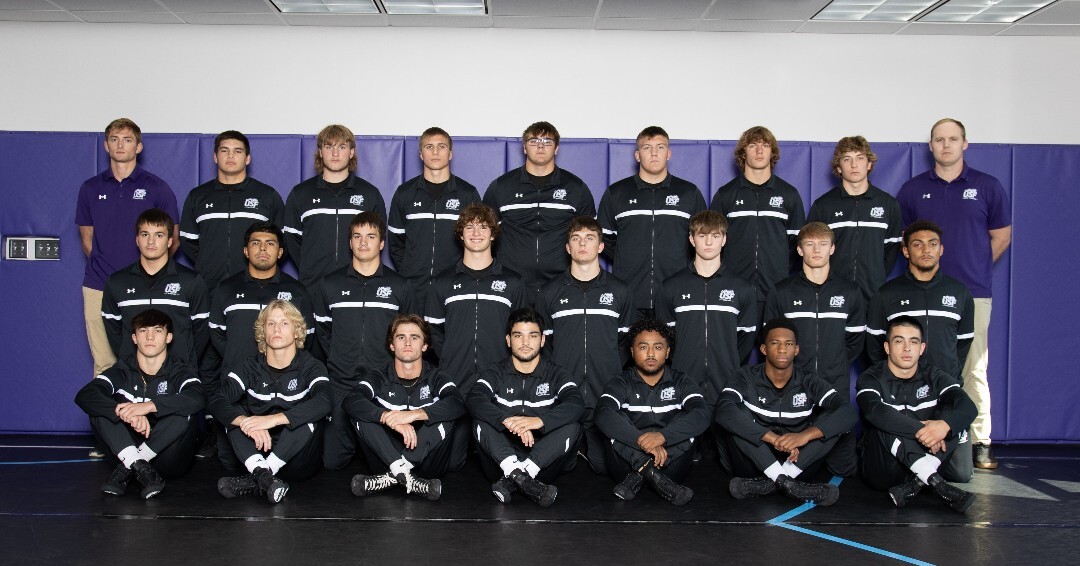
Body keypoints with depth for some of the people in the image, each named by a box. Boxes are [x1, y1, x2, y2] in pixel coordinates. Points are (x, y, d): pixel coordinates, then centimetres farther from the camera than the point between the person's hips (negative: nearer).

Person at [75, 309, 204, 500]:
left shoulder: (180, 372, -2)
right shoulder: (122, 371, 3)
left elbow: (198, 398, -27)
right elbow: (84, 396, -17)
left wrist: (149, 406, -38)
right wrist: (125, 413, -35)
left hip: (169, 460, -2)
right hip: (127, 451, 2)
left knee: (181, 415, -29)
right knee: (99, 410, -17)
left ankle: (126, 470, -23)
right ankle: (140, 469, -31)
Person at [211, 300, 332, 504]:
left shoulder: (311, 367, -4)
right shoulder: (250, 368, 4)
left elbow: (323, 402, -25)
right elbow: (217, 400, -12)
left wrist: (273, 419, -37)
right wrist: (246, 422, -34)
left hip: (298, 463, -3)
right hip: (256, 455, 3)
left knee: (308, 416, -27)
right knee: (234, 413, -15)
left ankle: (252, 482, -32)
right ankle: (262, 475, -37)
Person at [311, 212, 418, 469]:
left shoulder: (399, 286, 6)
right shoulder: (329, 285, 8)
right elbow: (321, 330, 15)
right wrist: (337, 360, 5)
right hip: (341, 385, 1)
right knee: (333, 461, -3)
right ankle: (351, 442, 30)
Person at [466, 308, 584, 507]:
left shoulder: (556, 375, 8)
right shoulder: (495, 374, 9)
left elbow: (576, 404, -14)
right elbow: (473, 400, -14)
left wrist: (540, 420, -33)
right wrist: (507, 421, -32)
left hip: (543, 463, 0)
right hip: (501, 459, 0)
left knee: (571, 425, -24)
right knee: (481, 420, -22)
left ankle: (511, 481, -35)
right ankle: (521, 478, -41)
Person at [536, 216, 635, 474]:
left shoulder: (619, 291, 9)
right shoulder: (550, 292, 9)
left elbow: (626, 341, 12)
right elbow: (542, 341, 10)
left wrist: (615, 375, 1)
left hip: (606, 395, 0)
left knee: (604, 465, -1)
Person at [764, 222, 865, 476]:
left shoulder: (850, 293, 8)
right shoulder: (782, 293, 4)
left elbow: (856, 340, 14)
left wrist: (836, 366, 6)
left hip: (837, 387, 1)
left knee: (842, 468, 2)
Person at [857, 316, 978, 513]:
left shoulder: (934, 377, 6)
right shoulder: (872, 378, -2)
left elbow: (968, 407, -13)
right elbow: (874, 411, -26)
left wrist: (944, 425, -36)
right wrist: (920, 430, -37)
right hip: (881, 469, -2)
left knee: (952, 419, -17)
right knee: (887, 422, -28)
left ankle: (913, 486, -30)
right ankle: (937, 483, -38)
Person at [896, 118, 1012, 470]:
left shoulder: (988, 187, 5)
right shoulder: (913, 190, 8)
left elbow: (1002, 235, 13)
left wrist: (976, 268, 11)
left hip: (974, 292, -1)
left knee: (975, 370, -2)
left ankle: (981, 443, 4)